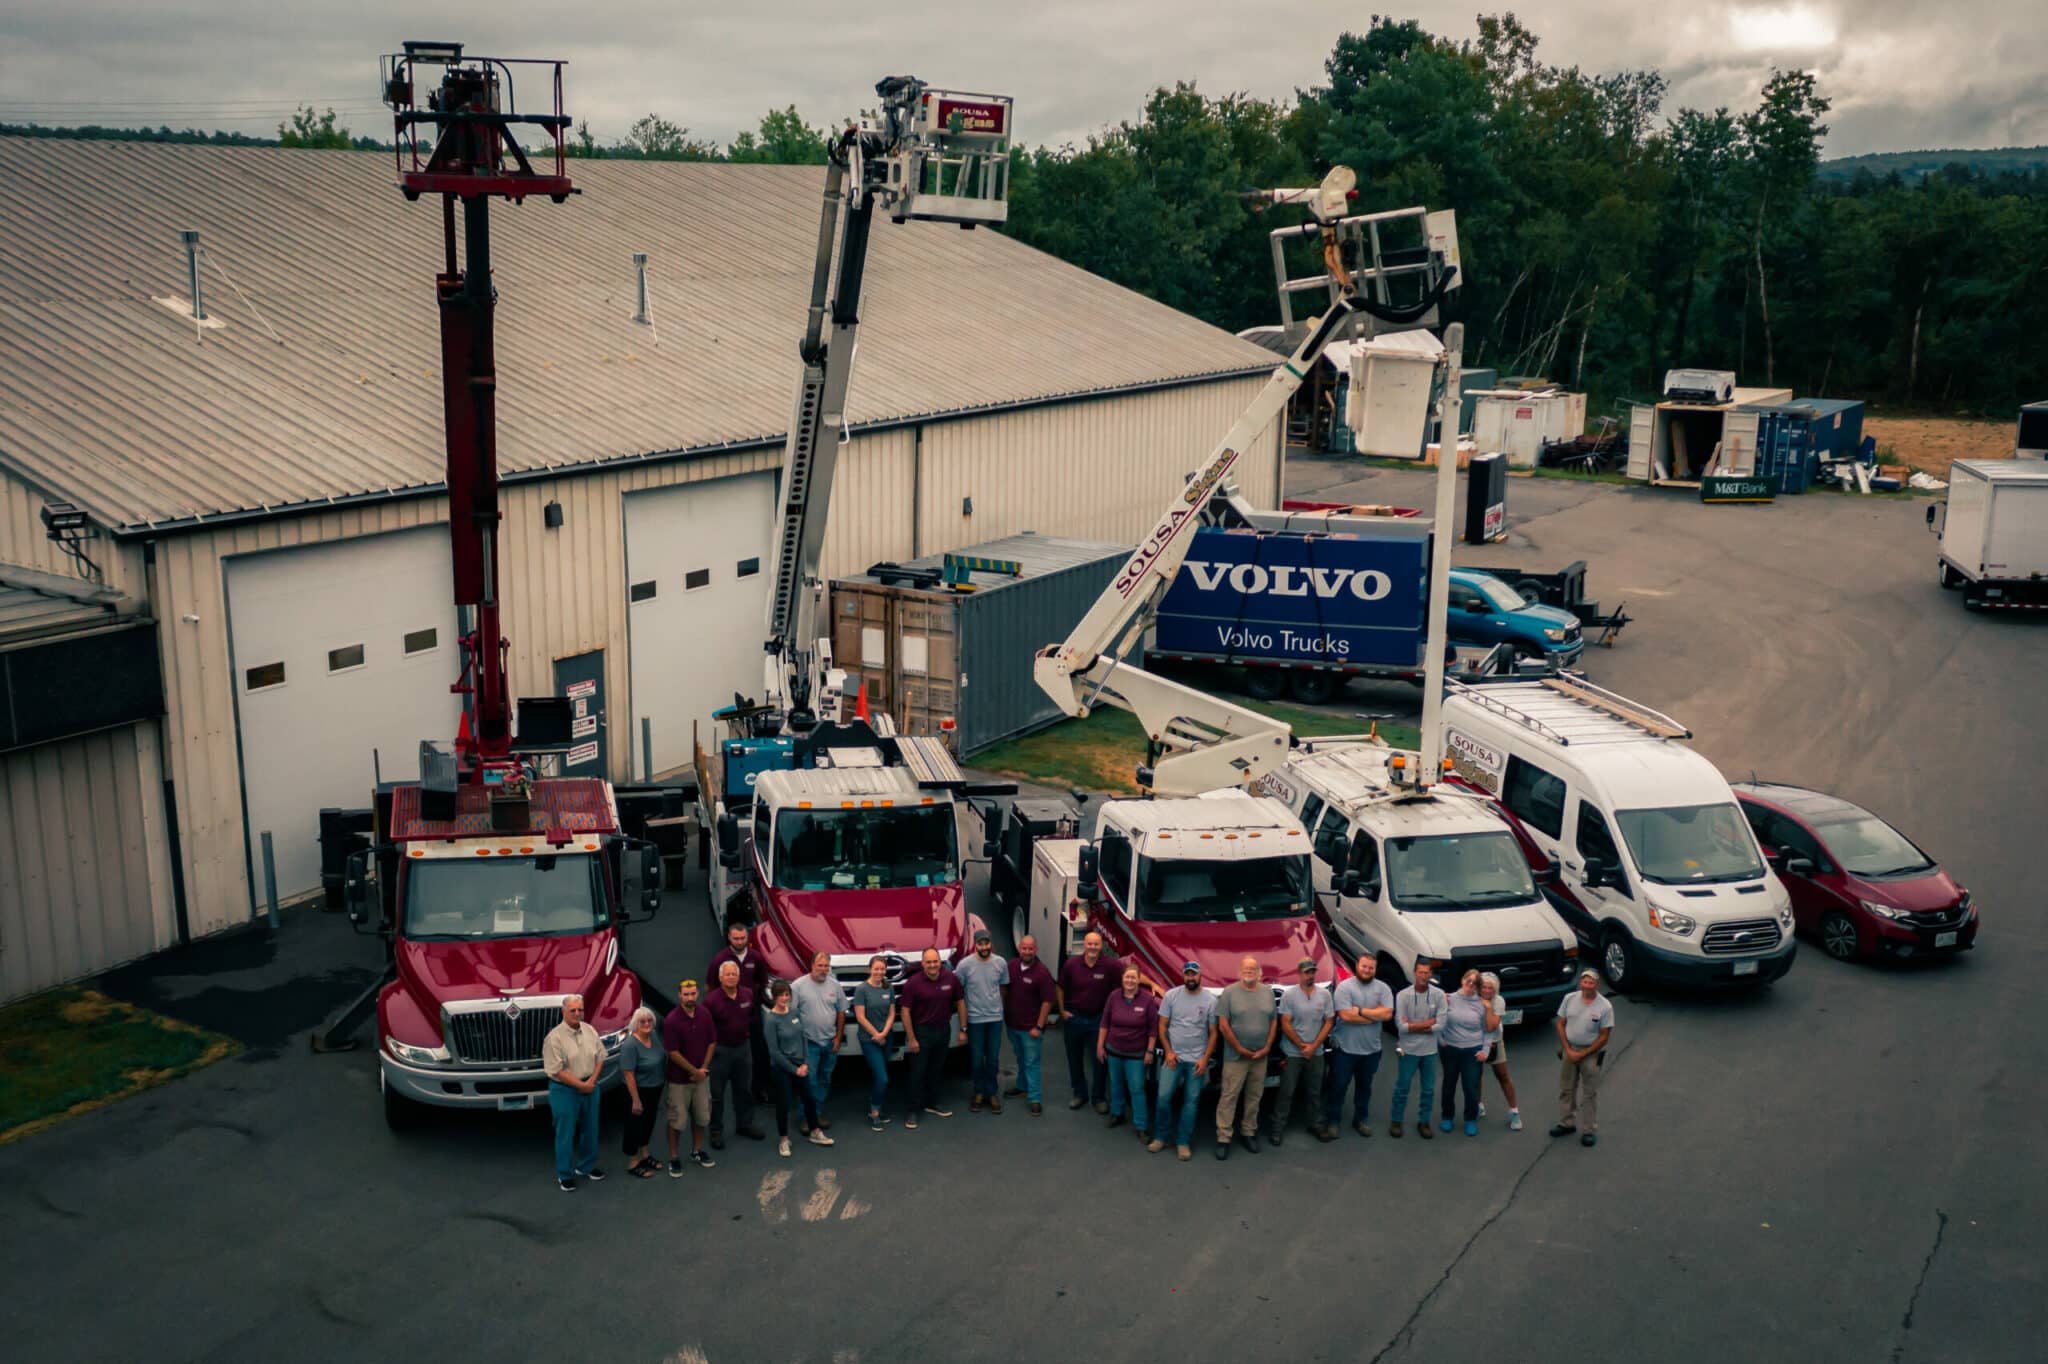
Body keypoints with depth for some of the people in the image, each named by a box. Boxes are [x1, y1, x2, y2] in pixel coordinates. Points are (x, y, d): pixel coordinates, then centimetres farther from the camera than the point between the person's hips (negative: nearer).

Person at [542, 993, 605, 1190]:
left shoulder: (590, 1031, 2)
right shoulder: (554, 1038, -16)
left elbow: (600, 1057, 7)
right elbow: (556, 1070, -18)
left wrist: (592, 1081, -7)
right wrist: (580, 1085, -16)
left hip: (589, 1087, 6)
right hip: (565, 1090, -6)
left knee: (590, 1129, 16)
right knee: (565, 1133, 3)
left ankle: (586, 1166, 34)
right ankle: (565, 1175, 16)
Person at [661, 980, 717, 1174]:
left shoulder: (705, 1015, -4)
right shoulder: (671, 1020, -20)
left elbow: (712, 1042, 5)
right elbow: (673, 1052, -19)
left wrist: (704, 1068, -6)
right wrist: (694, 1071, -13)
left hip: (701, 1076, 5)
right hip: (679, 1079, -5)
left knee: (701, 1116, 16)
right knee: (677, 1120, 2)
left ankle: (697, 1151, 34)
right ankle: (674, 1158, 16)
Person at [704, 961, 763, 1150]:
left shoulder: (748, 995, -4)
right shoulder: (712, 1000, -19)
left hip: (743, 1047, 5)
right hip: (720, 1049, -5)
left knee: (744, 1089, 18)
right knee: (716, 1093, 4)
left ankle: (744, 1125, 34)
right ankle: (716, 1132, 17)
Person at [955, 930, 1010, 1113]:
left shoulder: (1001, 963, -5)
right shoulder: (965, 965, -14)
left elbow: (1003, 988, 8)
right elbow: (957, 989, -4)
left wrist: (999, 1007, 10)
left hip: (995, 1018, 2)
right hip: (975, 1019, -2)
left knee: (993, 1059, 9)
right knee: (977, 1059, 9)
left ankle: (992, 1093, 22)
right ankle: (979, 1093, 24)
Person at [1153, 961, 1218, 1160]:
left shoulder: (1210, 1000, -4)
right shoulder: (1171, 996, -2)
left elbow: (1213, 1033, -1)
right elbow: (1162, 1026, 2)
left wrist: (1205, 1059, -8)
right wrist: (1168, 1051, -6)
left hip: (1197, 1060, 0)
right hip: (1174, 1056, 0)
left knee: (1191, 1102, 5)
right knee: (1164, 1097, 0)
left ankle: (1183, 1142, 13)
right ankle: (1160, 1137, 15)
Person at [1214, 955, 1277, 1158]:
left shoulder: (1268, 993, 7)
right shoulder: (1230, 993, -6)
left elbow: (1274, 1022, 10)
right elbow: (1223, 1025, -9)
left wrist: (1267, 1048, -1)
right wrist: (1239, 1048, -10)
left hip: (1261, 1057, 4)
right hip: (1235, 1056, -4)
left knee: (1254, 1097, 11)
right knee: (1229, 1096, -4)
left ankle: (1248, 1133, 23)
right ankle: (1223, 1138, -1)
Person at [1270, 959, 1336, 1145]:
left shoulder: (1324, 995, 1)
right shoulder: (1289, 994, -8)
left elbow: (1328, 1023, 2)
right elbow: (1285, 1024, -8)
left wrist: (1313, 1046, -6)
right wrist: (1302, 1045, -10)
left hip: (1316, 1053, 3)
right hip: (1292, 1053, -3)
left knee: (1314, 1092, 13)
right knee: (1286, 1092, 1)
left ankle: (1316, 1124, 26)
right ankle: (1278, 1127, 8)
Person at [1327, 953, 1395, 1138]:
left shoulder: (1382, 988, 1)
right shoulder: (1344, 987, -11)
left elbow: (1387, 1013, -12)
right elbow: (1346, 1016, -21)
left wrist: (1360, 1010, -17)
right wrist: (1374, 1016, -15)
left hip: (1371, 1049, 4)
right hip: (1345, 1048, -4)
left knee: (1364, 1087, 18)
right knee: (1338, 1086, 4)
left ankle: (1361, 1120, 31)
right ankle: (1332, 1120, 15)